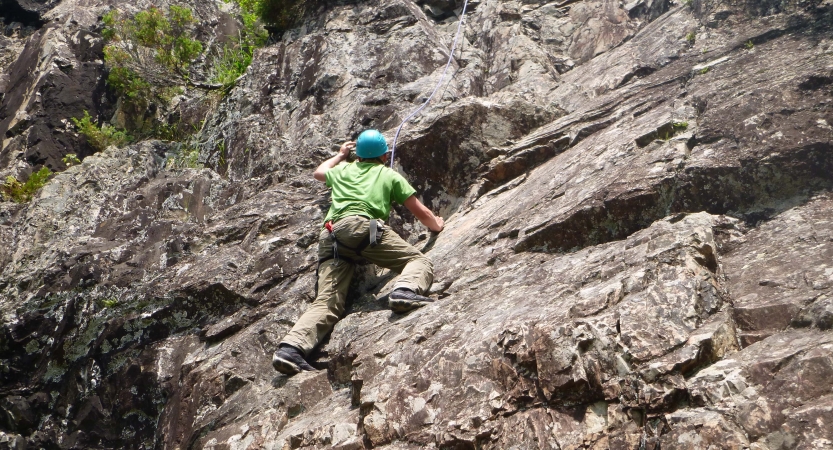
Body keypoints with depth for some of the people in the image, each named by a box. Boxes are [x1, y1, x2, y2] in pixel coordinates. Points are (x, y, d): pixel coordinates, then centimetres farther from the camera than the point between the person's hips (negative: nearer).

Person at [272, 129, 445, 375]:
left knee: (327, 301, -6)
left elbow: (319, 172, 58)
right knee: (420, 261, 2)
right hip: (364, 227, -4)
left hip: (331, 235, 4)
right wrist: (437, 225, 48)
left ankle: (291, 348, -27)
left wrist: (341, 154, 73)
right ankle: (406, 290, -30)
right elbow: (422, 213, 28)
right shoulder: (390, 175, 26)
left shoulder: (343, 169, 34)